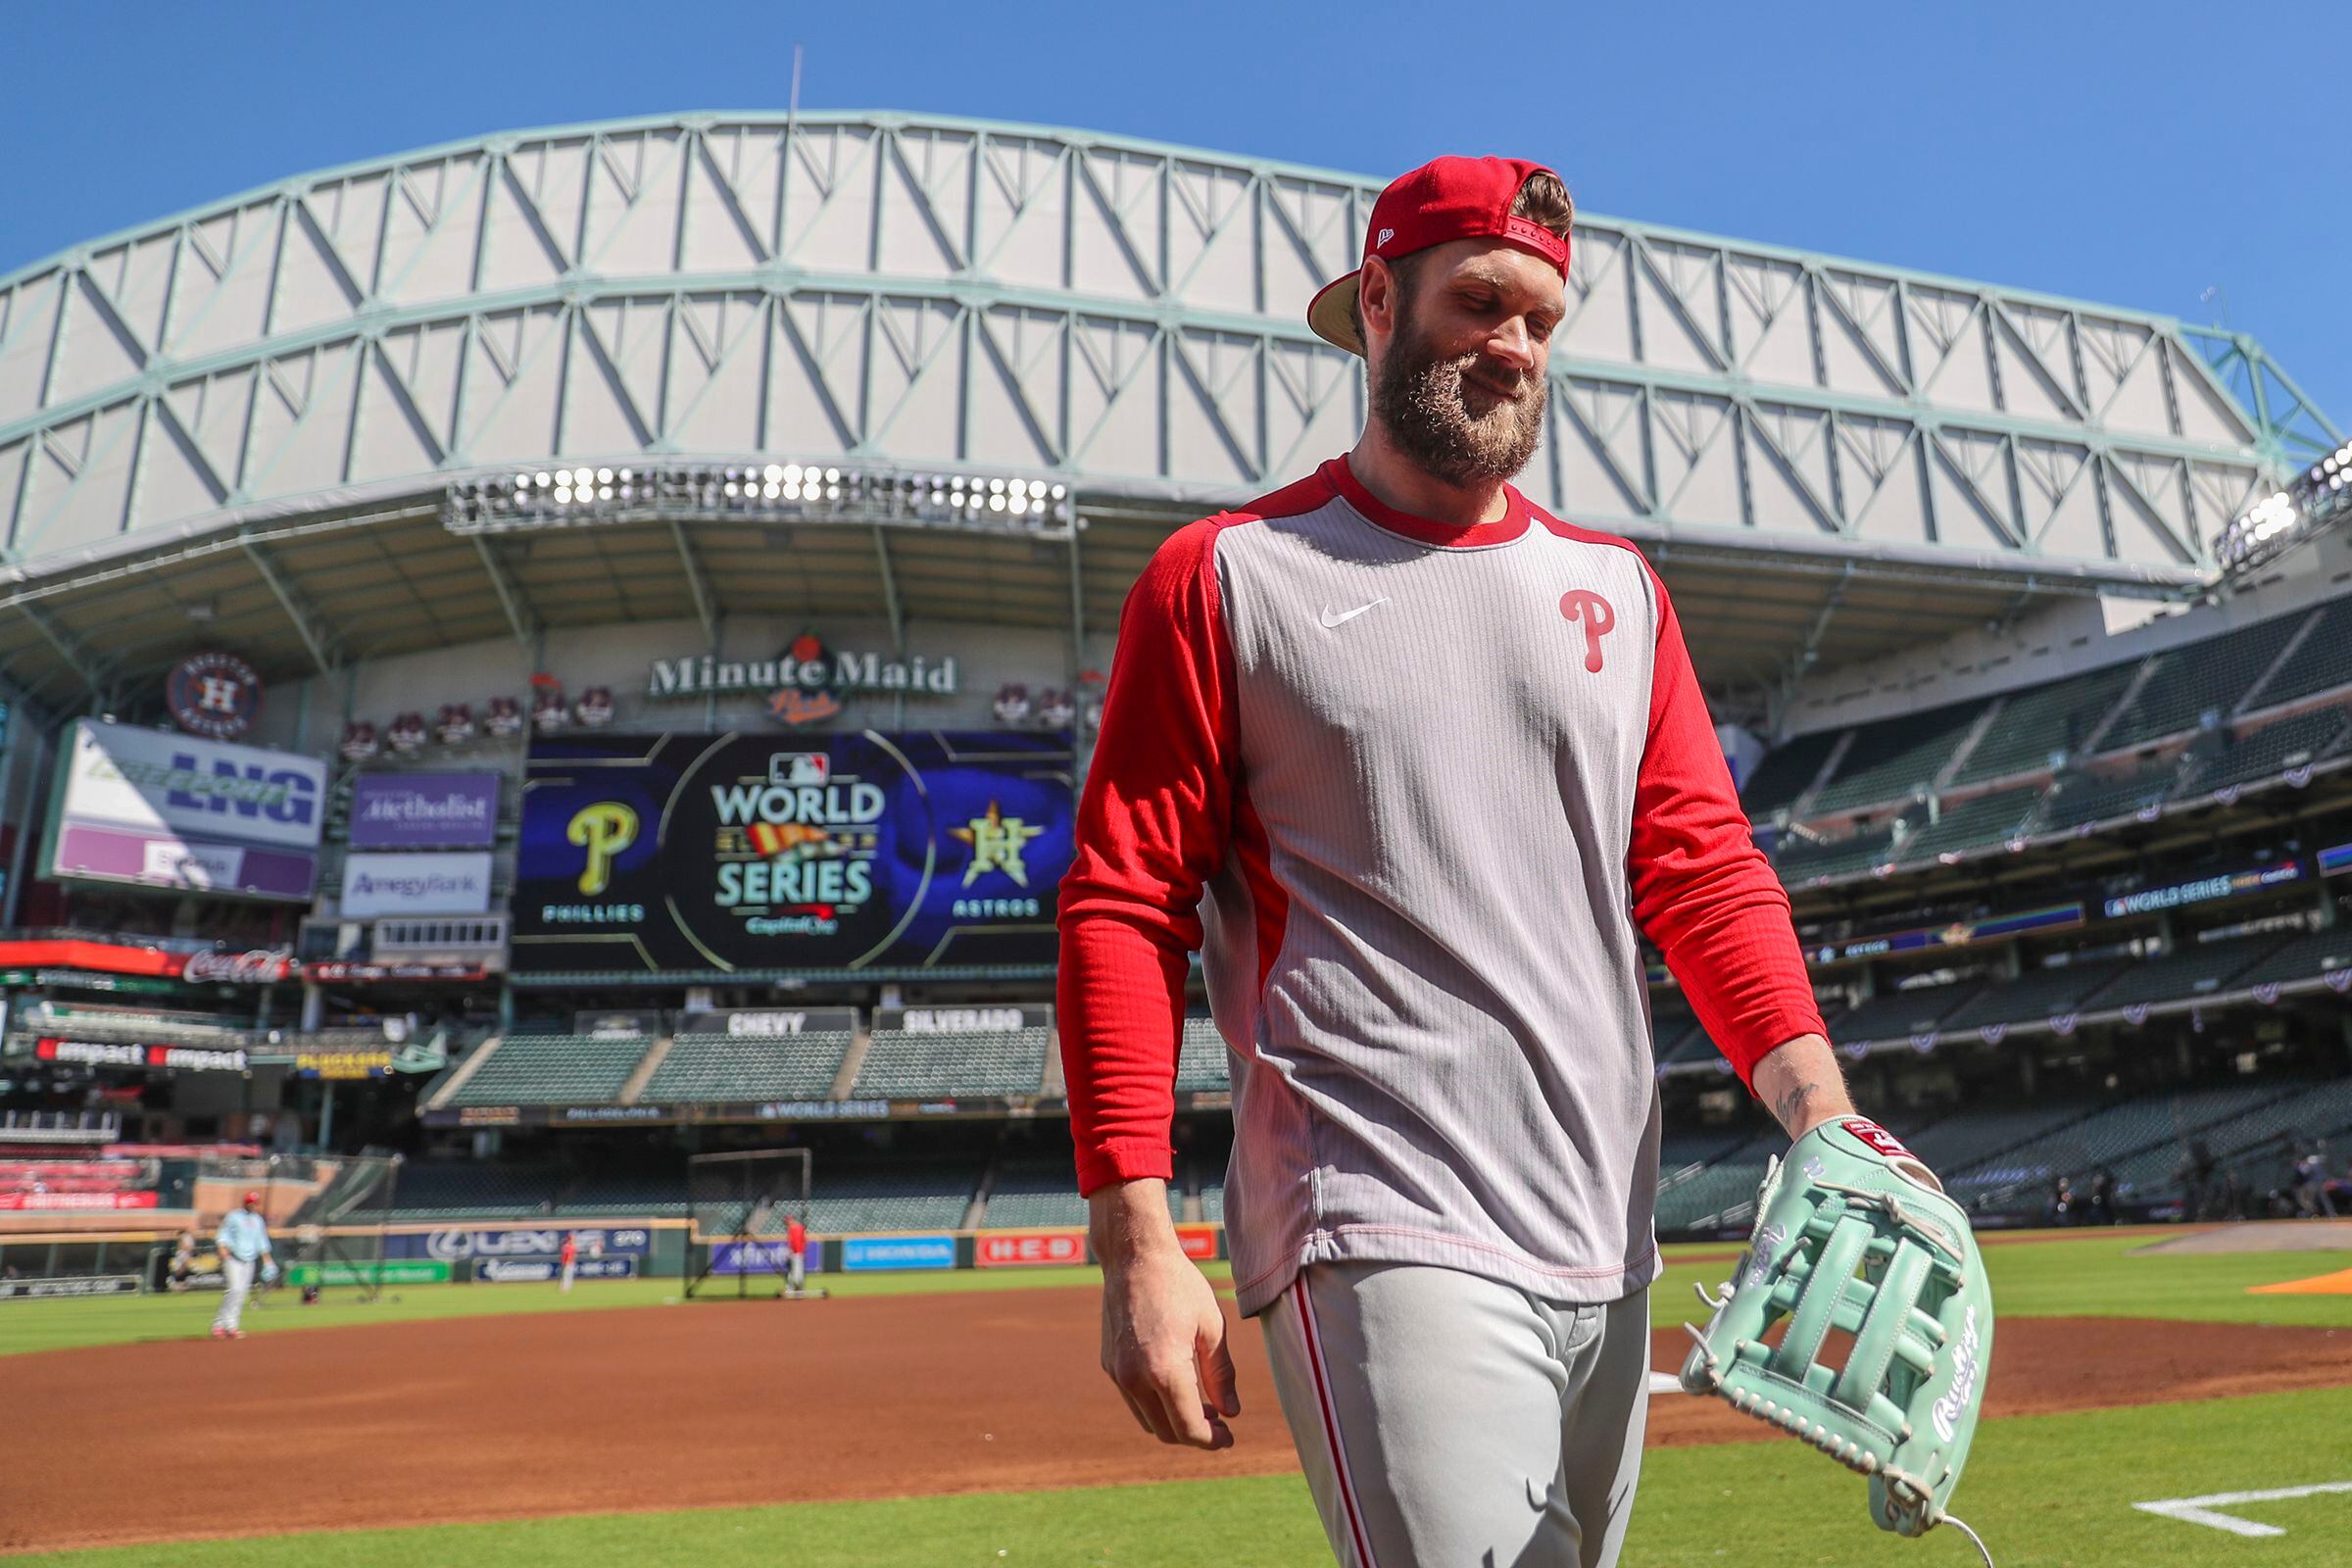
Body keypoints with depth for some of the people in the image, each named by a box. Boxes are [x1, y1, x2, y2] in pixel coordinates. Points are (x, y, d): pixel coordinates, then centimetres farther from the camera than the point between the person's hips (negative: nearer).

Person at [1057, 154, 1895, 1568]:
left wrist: (1813, 1097, -8)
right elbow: (1124, 910, -5)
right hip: (1386, 1241, -5)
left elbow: (1703, 866, 9)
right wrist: (1137, 1245, -11)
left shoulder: (1618, 588, 14)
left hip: (1611, 1260, 6)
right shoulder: (1228, 577, -1)